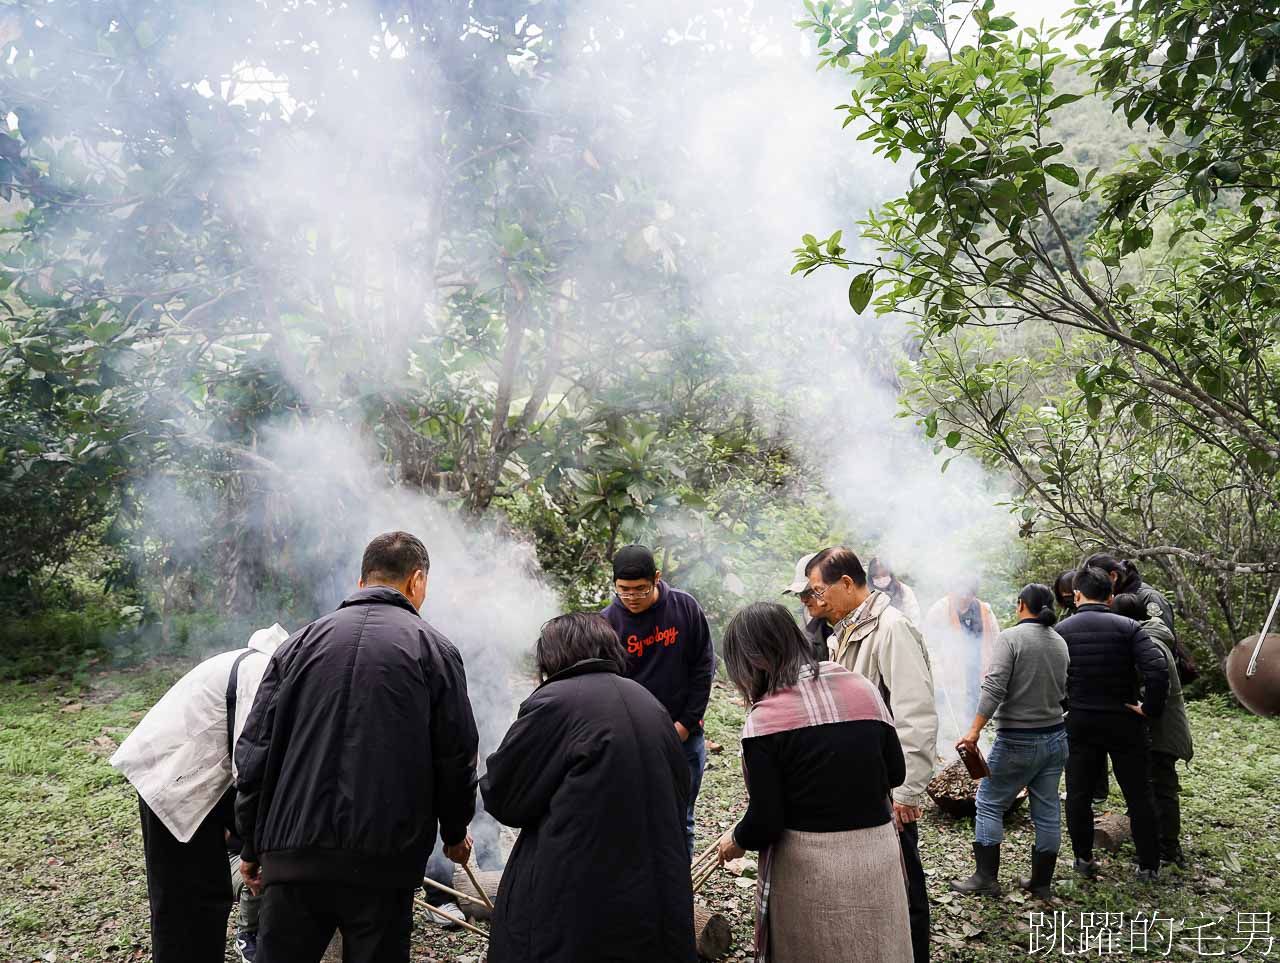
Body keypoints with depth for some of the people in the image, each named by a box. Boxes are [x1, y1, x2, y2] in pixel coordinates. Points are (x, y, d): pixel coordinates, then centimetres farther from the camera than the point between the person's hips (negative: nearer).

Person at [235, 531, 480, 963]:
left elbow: (254, 752, 4)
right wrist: (455, 832, 17)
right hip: (386, 861, -2)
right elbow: (457, 759, -1)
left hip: (294, 854, 2)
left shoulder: (301, 643, 6)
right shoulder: (435, 650, -1)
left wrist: (252, 847, 15)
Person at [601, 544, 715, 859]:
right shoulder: (609, 622, -9)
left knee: (680, 821, 10)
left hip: (685, 737, 1)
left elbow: (704, 666, 1)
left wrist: (687, 722, -5)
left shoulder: (685, 607, -5)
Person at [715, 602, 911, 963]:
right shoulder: (864, 688, -1)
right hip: (878, 855, 5)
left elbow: (765, 821, -13)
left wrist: (735, 841, 7)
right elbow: (896, 773, 8)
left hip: (808, 870, -5)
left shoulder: (765, 717, -16)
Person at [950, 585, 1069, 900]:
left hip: (1018, 741, -6)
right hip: (1056, 737, 6)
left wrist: (974, 730, -22)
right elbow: (1063, 693, 12)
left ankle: (986, 877, 7)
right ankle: (1042, 882, 21)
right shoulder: (1060, 643, 6)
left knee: (989, 803, 6)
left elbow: (995, 688, -22)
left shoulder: (1010, 637, -14)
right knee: (1047, 810, 12)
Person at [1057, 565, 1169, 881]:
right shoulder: (1127, 627, -9)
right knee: (1138, 794, 12)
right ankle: (1149, 866, 19)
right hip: (1124, 724, -1)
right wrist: (1151, 709, -9)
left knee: (1078, 794, 12)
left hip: (1079, 724, 1)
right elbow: (1157, 669, -21)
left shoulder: (1060, 631, -4)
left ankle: (1084, 860, 19)